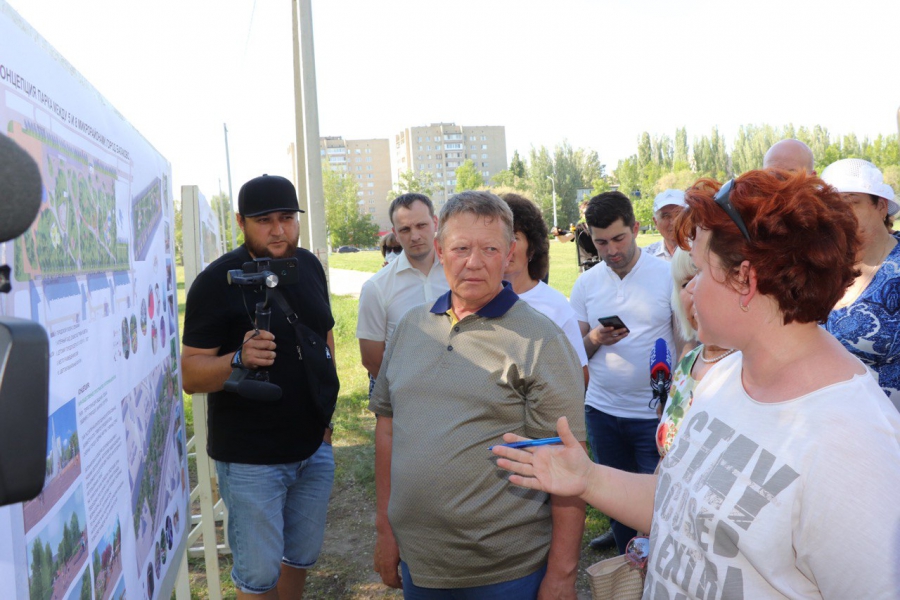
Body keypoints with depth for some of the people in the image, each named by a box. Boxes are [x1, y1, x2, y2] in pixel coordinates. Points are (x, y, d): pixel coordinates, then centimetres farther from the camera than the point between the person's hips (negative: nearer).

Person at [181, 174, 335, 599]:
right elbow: (190, 375, -16)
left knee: (303, 555, 20)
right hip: (251, 458, -5)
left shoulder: (309, 266, 3)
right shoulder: (217, 281, -15)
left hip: (315, 447, 6)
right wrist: (240, 358, -35)